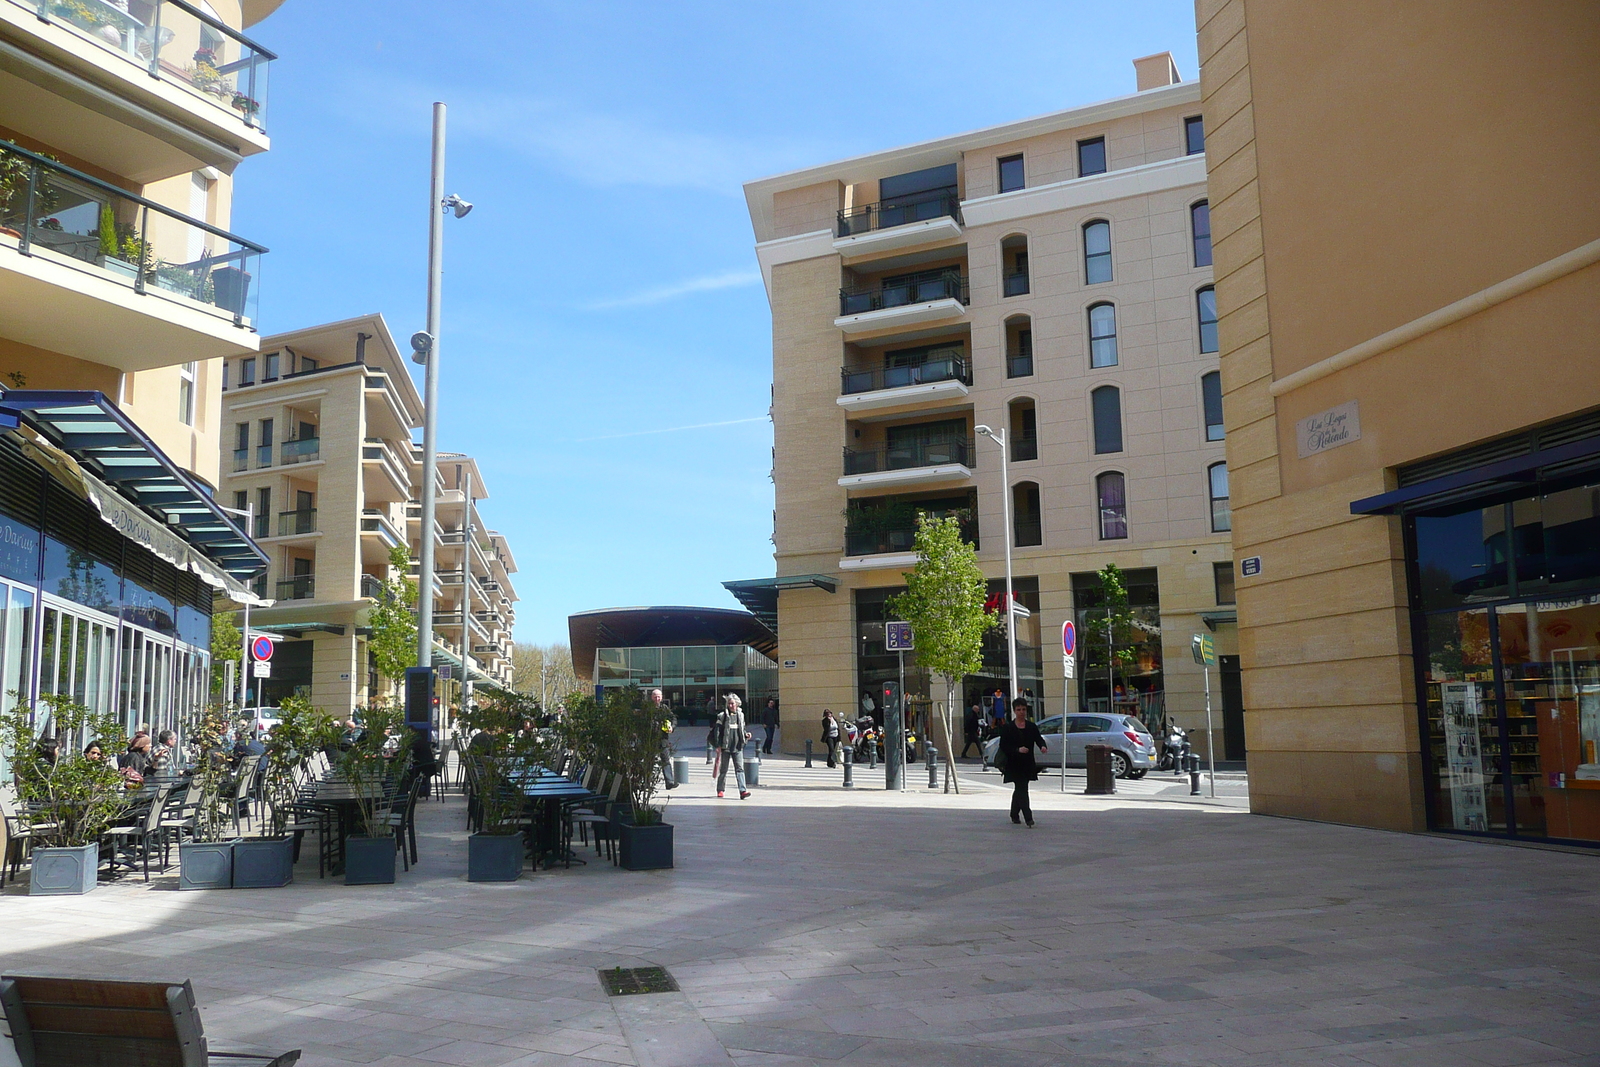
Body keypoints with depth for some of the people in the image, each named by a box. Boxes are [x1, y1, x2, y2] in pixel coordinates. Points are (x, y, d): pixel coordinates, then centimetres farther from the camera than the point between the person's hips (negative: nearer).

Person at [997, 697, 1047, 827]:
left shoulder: (1032, 727, 8)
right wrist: (1018, 750, -20)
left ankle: (1014, 814, 32)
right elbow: (1003, 746, -6)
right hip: (1014, 765, -4)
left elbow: (1039, 739, -2)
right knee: (1022, 790, -11)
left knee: (1019, 790, 15)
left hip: (1028, 764, 4)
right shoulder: (1007, 728, -2)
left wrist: (1042, 746, -25)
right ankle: (1028, 818, -15)